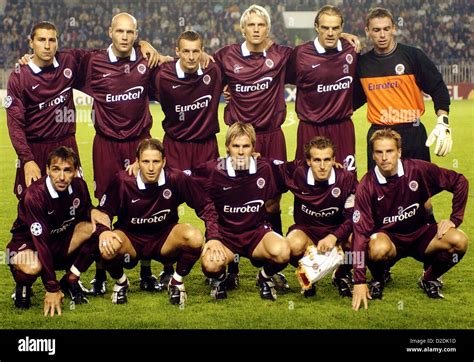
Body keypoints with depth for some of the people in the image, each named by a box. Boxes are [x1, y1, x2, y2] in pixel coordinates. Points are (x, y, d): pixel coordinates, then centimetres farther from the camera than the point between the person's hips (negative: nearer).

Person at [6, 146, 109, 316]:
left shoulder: (78, 186, -12)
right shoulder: (34, 195, -29)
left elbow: (85, 210, 9)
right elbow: (40, 241, -31)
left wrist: (92, 212, -20)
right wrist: (52, 289, -32)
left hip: (62, 242, 6)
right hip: (28, 242, -5)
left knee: (96, 228, -20)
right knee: (33, 266, -41)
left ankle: (70, 280, -3)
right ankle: (23, 286, -1)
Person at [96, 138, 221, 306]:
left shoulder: (176, 178, -18)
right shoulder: (123, 180, -17)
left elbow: (205, 207, -8)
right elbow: (103, 212, -6)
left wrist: (213, 238, -20)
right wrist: (103, 232, -28)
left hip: (164, 241, 0)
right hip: (131, 239, 0)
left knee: (195, 237, -30)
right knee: (108, 249, -34)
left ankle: (177, 282, 0)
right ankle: (121, 282, 3)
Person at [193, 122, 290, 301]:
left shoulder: (263, 169, -4)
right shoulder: (214, 170, -10)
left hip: (256, 231, 1)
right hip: (224, 234, -1)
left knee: (282, 252, -31)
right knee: (210, 265, -33)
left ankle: (265, 277, 6)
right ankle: (220, 279, 8)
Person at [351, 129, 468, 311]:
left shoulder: (417, 169, -14)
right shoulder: (367, 186, -17)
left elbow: (460, 182, -2)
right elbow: (361, 231, -20)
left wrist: (454, 220, -7)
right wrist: (359, 282, -26)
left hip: (419, 234, 2)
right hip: (387, 237, -2)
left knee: (459, 241, -25)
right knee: (378, 249, -38)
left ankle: (429, 279, 4)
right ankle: (378, 279, -2)